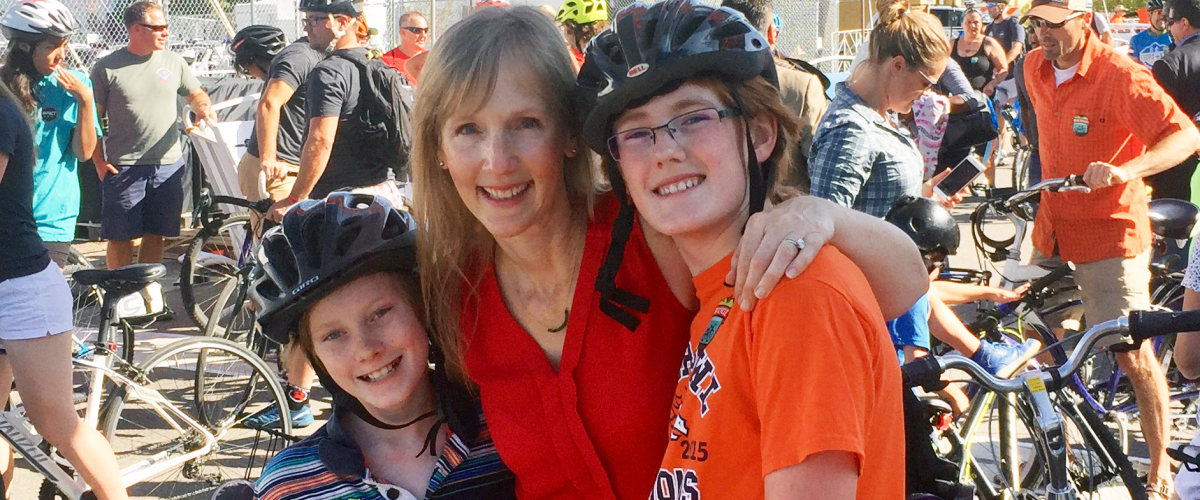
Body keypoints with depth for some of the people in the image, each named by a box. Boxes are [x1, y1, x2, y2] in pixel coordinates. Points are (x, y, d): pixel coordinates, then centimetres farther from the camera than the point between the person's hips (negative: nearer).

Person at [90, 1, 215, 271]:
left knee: (155, 235, 10)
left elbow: (195, 94, 20)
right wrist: (99, 161, -7)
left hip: (168, 166, 3)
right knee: (120, 237, 1)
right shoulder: (107, 68, -3)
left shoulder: (173, 61, 7)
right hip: (123, 168, -3)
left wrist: (203, 106, -4)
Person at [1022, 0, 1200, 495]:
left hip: (1109, 234, -7)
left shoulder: (1119, 75, -18)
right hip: (1053, 231, 7)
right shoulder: (1035, 68, 4)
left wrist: (1125, 170, -40)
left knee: (1133, 354, -5)